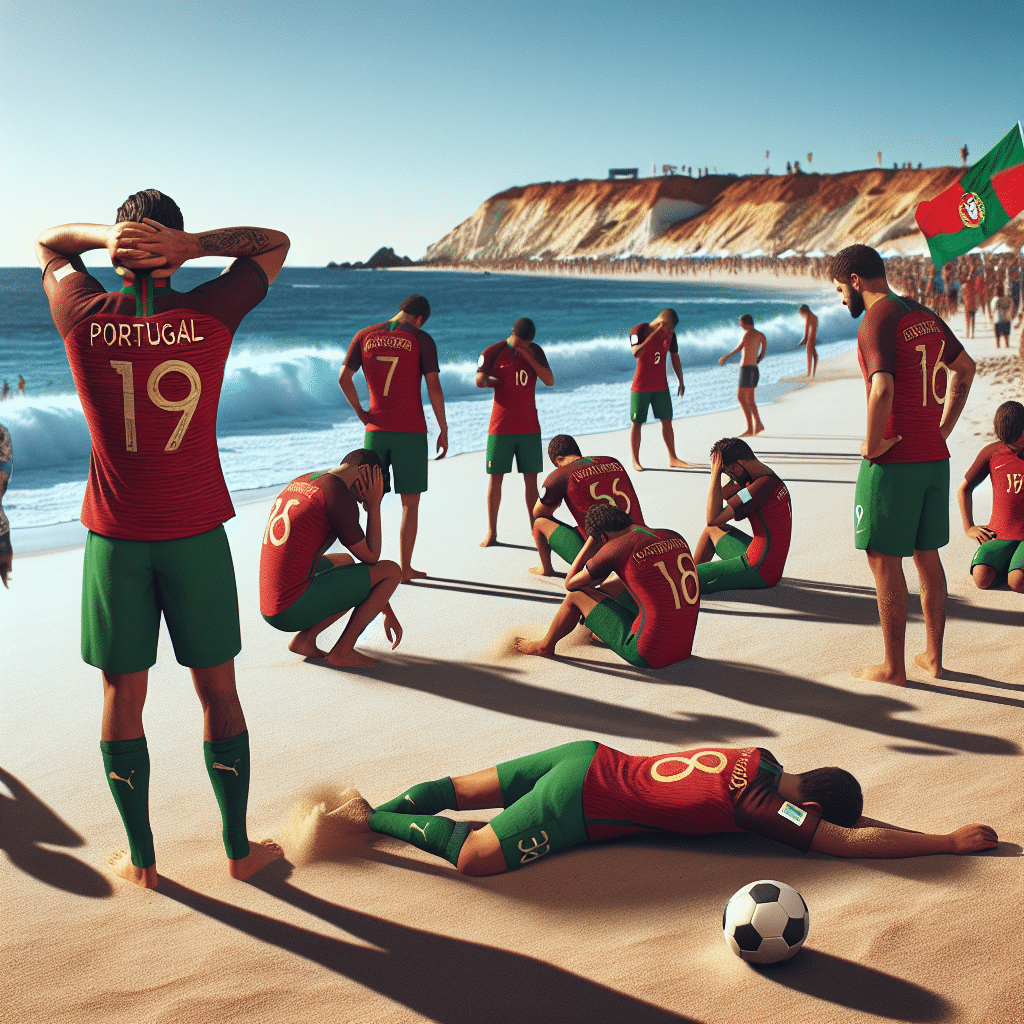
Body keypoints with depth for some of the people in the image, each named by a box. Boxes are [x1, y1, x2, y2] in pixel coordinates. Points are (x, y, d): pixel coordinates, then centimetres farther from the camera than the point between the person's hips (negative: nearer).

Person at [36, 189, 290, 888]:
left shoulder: (85, 317, -5)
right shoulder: (208, 314, -8)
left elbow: (47, 242, 16)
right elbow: (275, 243, 8)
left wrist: (102, 236, -4)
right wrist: (192, 245, -8)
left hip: (116, 537, 1)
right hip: (197, 534, 0)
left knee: (123, 696, 11)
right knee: (218, 691, 11)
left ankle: (141, 858, 22)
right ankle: (239, 848, 23)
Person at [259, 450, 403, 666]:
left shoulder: (298, 483, 20)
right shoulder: (341, 497, -10)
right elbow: (370, 558, -1)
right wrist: (375, 505, 8)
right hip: (298, 607, -8)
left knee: (346, 562, 34)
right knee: (392, 571, 2)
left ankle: (305, 638, 15)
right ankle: (342, 650, 4)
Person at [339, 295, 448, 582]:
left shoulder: (364, 336, 6)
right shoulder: (421, 340, -2)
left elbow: (344, 378, 2)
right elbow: (434, 388, -6)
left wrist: (360, 413, 11)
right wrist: (443, 431, 0)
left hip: (375, 430, 3)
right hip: (411, 432, -3)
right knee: (410, 503, 6)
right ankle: (405, 568, 7)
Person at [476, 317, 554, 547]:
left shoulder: (535, 351, 6)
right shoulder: (493, 352, -3)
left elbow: (550, 381, -4)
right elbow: (480, 380, -8)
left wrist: (529, 358, -12)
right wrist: (491, 380, -30)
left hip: (529, 427, 3)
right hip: (501, 426, -2)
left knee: (531, 477, 3)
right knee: (495, 477, -2)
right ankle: (491, 532, 6)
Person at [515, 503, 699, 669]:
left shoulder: (617, 547, -10)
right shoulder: (675, 537, 9)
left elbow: (570, 583, 4)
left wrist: (590, 542, 15)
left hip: (649, 655, -7)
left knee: (577, 595, 11)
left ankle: (545, 646, 35)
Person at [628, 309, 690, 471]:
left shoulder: (669, 334, 1)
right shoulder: (638, 331, -15)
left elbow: (675, 358, 14)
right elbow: (636, 353, -33)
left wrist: (681, 382, 16)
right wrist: (656, 333, -34)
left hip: (661, 386, 4)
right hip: (641, 386, -4)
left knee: (667, 421, 4)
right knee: (636, 423, 1)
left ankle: (673, 458, 12)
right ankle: (635, 460, 12)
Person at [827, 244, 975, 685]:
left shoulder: (877, 321, -14)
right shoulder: (924, 315, 13)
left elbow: (882, 389, -28)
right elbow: (965, 368, 25)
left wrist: (872, 444, -16)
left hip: (893, 461, -8)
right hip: (935, 458, 8)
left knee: (884, 559, 0)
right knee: (927, 556, 16)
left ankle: (893, 667, 6)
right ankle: (933, 657, 24)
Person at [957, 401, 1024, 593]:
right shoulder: (992, 452, 8)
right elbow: (964, 488, 18)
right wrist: (969, 528, 10)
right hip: (999, 535, 2)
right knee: (982, 579, -26)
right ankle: (1006, 563, 6)